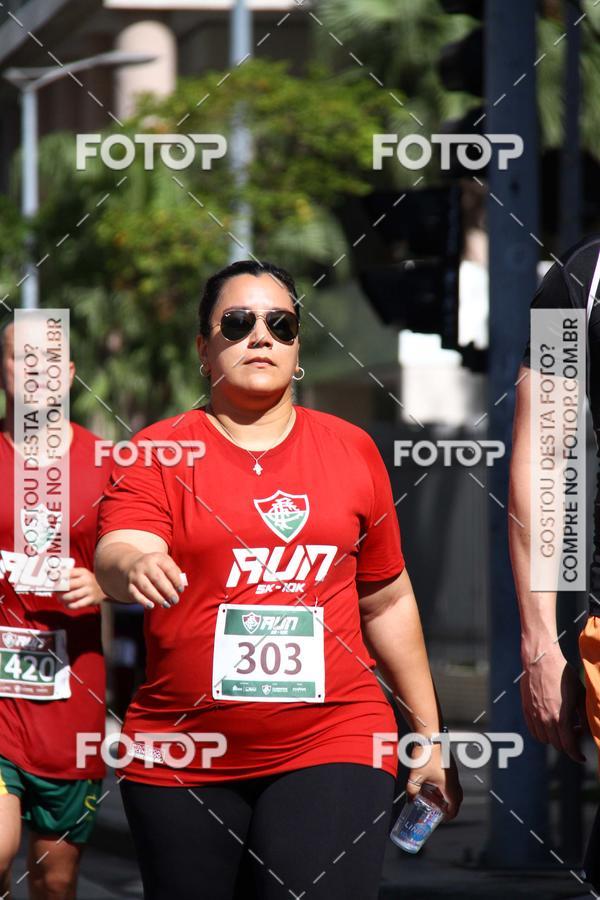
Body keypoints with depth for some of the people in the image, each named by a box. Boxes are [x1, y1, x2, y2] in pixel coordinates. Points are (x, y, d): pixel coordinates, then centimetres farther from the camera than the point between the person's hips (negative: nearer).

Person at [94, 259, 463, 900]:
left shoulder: (352, 449, 11)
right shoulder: (157, 453, 3)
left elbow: (387, 602, 18)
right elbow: (114, 556, -15)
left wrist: (428, 734, 20)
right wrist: (134, 568, -40)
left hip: (333, 749, 0)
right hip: (183, 758, 0)